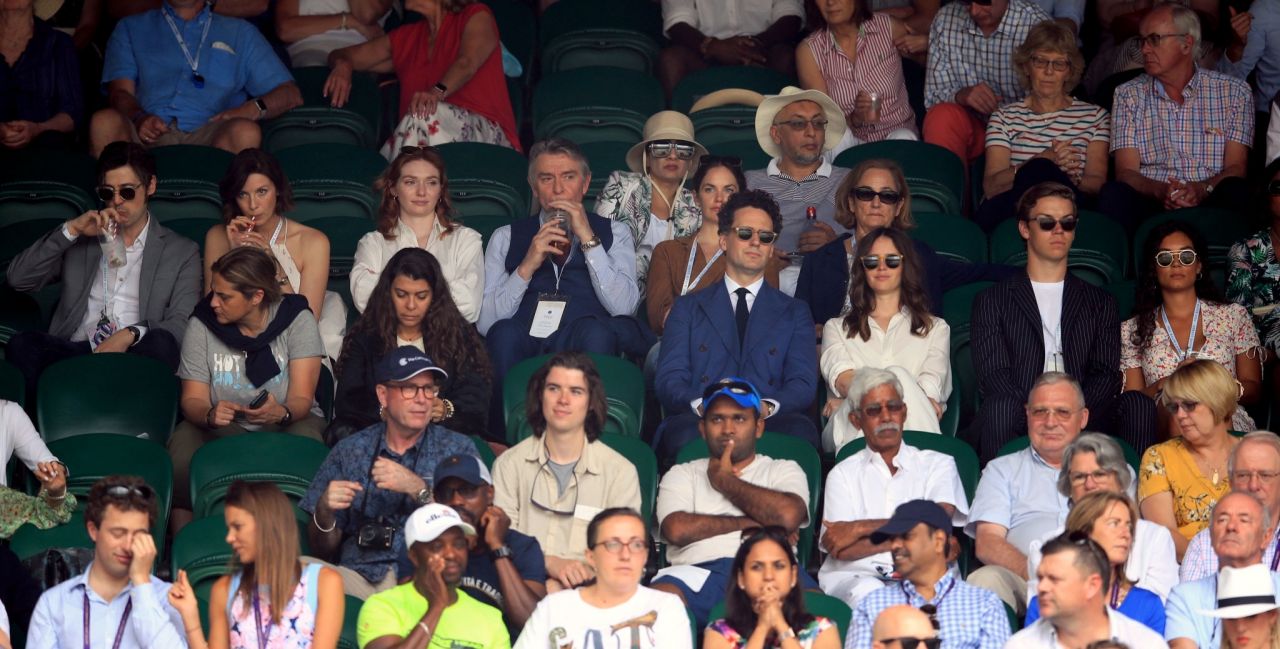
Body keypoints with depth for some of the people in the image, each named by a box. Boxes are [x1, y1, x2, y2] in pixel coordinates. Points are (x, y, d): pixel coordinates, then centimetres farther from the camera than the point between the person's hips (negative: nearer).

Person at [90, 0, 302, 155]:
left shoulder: (240, 33, 29)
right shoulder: (131, 28, 30)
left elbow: (291, 95, 20)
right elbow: (120, 92, 14)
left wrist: (254, 109, -5)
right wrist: (139, 118, -12)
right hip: (148, 135, 0)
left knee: (245, 132, -35)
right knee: (105, 121, -34)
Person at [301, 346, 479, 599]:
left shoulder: (458, 450, 11)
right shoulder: (349, 451, 15)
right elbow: (323, 551, 16)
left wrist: (419, 490, -13)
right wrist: (325, 512, -6)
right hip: (358, 575, 2)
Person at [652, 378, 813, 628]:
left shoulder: (784, 470, 26)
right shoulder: (682, 474, 27)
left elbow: (788, 517, 1)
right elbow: (677, 529, 4)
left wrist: (725, 481, 14)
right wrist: (748, 523, 6)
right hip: (701, 568, 0)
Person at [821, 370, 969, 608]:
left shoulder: (938, 464, 18)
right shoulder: (843, 474, 17)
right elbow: (842, 550, 2)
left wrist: (860, 528, -2)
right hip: (857, 576, 0)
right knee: (868, 593, -38)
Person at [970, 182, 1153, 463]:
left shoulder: (1100, 302, 24)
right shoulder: (993, 300, 17)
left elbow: (1106, 375, 9)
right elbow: (992, 374, 2)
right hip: (1020, 424, -2)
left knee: (1139, 405, -27)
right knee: (1000, 406, -36)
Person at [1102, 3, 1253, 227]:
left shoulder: (1234, 91, 10)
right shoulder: (1129, 95, 13)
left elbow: (1235, 169, 2)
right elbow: (1126, 173, 4)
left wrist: (1202, 190, -21)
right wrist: (1161, 191, -20)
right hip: (1151, 204, 0)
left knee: (1233, 192, -34)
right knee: (1113, 194, -32)